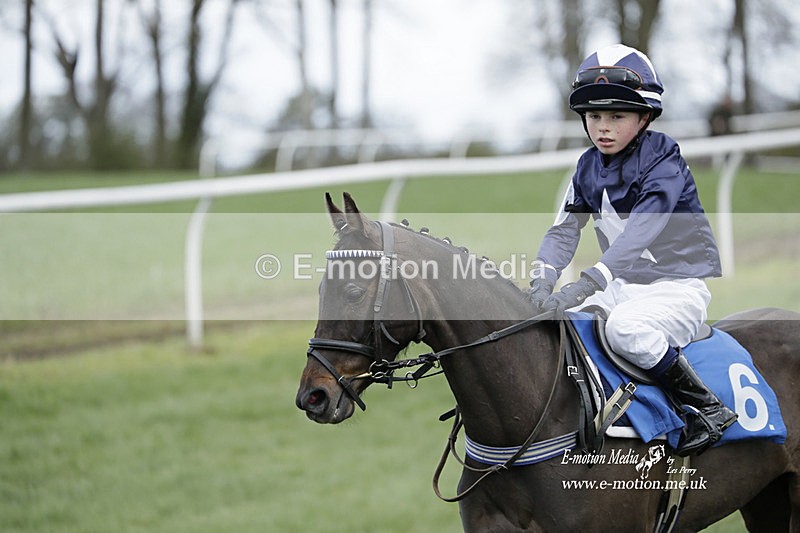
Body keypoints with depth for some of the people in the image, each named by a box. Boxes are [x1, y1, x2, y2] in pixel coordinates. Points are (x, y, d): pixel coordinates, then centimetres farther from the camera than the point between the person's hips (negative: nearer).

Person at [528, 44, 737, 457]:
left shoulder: (664, 166, -17)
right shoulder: (589, 168, 7)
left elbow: (638, 235, -30)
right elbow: (564, 229, 5)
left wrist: (583, 286, -41)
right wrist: (542, 282, -15)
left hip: (677, 287, -8)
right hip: (622, 284, 8)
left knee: (625, 328, -35)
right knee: (548, 319, -6)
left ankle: (708, 409, -22)